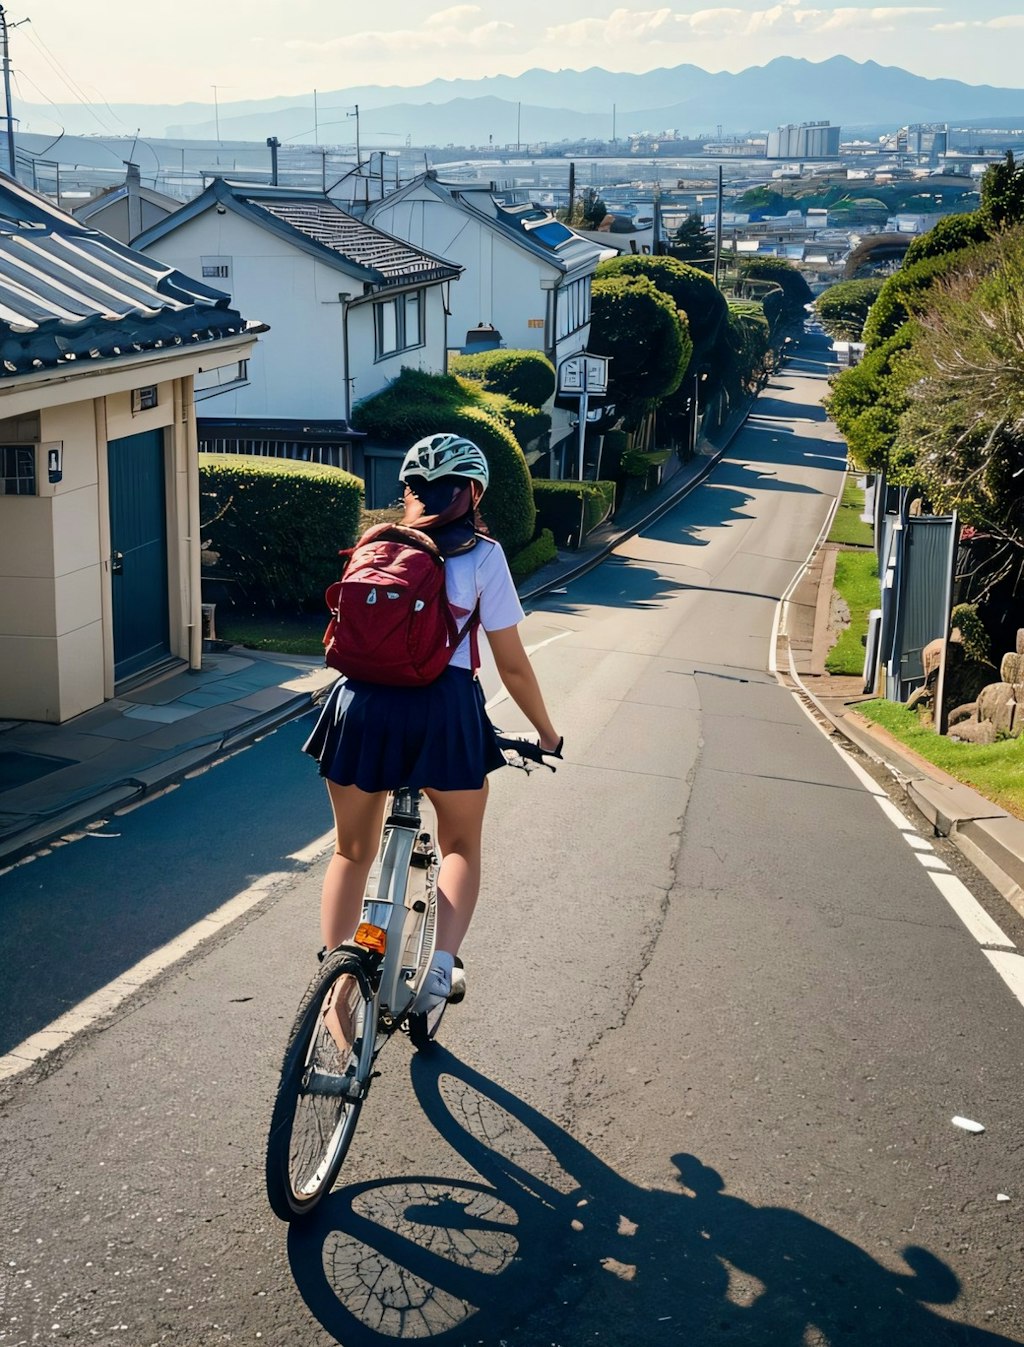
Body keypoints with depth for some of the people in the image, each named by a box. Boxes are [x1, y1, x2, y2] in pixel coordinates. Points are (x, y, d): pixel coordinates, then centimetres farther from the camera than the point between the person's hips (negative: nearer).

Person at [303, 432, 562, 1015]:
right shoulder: (481, 555, 3)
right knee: (462, 845, 20)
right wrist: (547, 733, 16)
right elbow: (512, 664, 3)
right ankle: (441, 964, 2)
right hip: (444, 708, -2)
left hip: (361, 703, 3)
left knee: (353, 852, 19)